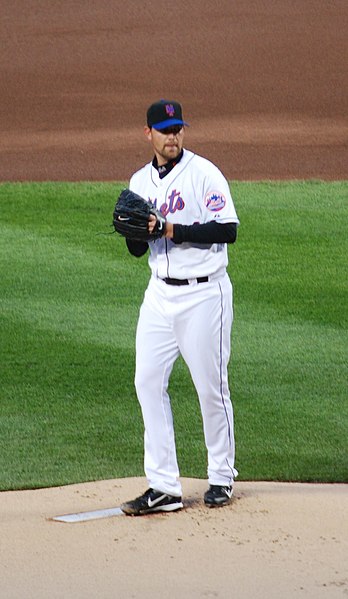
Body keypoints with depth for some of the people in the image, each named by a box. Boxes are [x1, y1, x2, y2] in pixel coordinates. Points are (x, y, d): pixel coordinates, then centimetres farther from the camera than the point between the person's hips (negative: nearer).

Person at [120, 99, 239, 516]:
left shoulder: (204, 173, -9)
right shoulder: (140, 182, 10)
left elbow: (228, 229, -19)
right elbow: (137, 250, 13)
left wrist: (175, 230, -23)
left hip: (203, 294, -6)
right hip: (159, 294, 6)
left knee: (211, 387, 1)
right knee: (148, 383, -1)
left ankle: (222, 477, 18)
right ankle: (163, 487, 2)